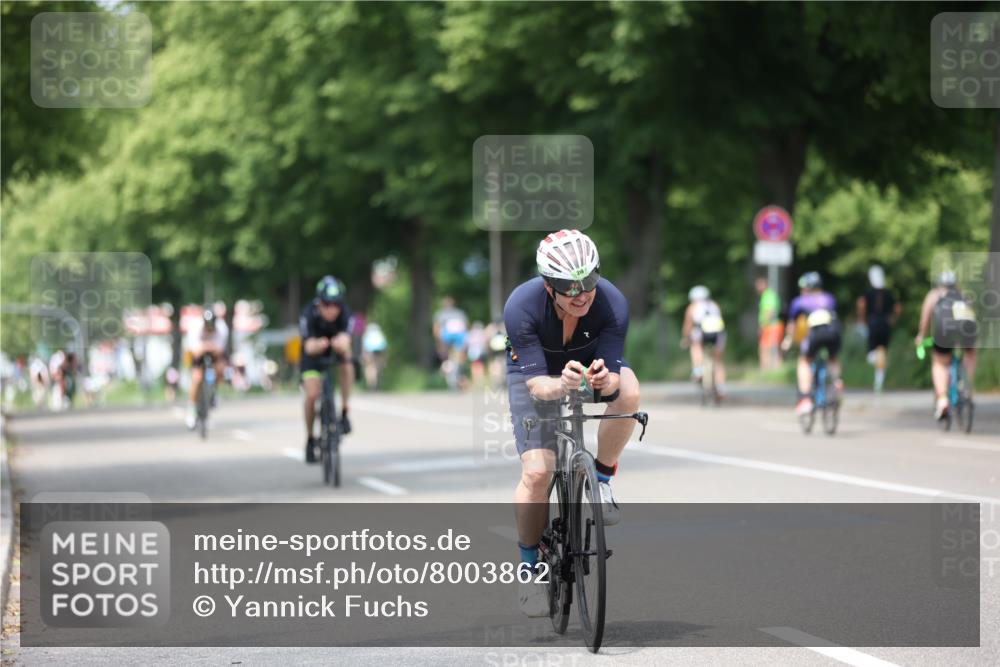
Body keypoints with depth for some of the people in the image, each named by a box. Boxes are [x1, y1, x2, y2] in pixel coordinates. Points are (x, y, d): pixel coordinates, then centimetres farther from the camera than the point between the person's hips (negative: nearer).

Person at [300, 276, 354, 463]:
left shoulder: (344, 314, -30)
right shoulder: (309, 314, -32)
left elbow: (346, 340, -46)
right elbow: (309, 346, -43)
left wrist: (341, 343, -71)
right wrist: (318, 345, -67)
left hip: (335, 350, 1)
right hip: (314, 354, -1)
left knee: (347, 365, -33)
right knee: (312, 394, -17)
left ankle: (344, 413, -19)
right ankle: (310, 439, 5)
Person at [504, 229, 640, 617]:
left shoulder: (612, 304, -33)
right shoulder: (521, 306, -35)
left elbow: (613, 378, -31)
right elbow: (537, 384, -35)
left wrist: (605, 381, -55)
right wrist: (561, 385, -58)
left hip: (595, 361, 1)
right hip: (535, 370, -1)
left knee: (628, 394, -33)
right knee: (537, 472, -16)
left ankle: (601, 480, -9)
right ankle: (531, 568, 5)